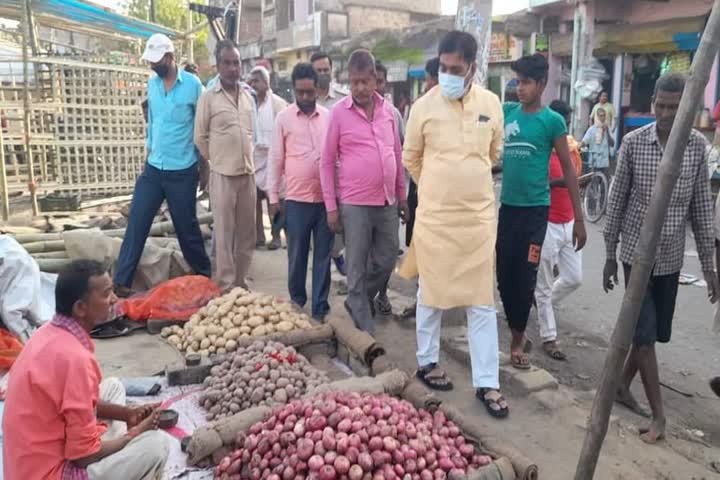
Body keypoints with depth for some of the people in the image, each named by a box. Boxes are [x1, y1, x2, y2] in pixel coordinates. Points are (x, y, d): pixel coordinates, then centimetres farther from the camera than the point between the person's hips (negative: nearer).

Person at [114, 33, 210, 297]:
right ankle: (121, 281, 9)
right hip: (153, 168, 5)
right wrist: (150, 149, 14)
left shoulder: (192, 84, -9)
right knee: (136, 223, 2)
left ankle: (204, 275, 25)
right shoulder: (152, 83, 7)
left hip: (182, 171, -5)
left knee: (187, 227, 6)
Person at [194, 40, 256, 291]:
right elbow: (200, 137, -1)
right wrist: (218, 159, 5)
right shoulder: (208, 97, -4)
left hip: (248, 173, 5)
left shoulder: (248, 97, 11)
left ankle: (241, 283, 22)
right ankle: (226, 287, 6)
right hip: (222, 174, -5)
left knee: (247, 233, 9)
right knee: (224, 233, -1)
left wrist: (247, 160, 15)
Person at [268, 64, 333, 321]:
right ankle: (297, 299, 29)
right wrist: (273, 196, 1)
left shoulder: (328, 116, 6)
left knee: (323, 255, 6)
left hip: (326, 198, 1)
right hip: (297, 199, -1)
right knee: (297, 254, 10)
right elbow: (276, 158, 3)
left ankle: (320, 308, 15)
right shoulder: (284, 118, 1)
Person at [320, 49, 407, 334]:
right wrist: (331, 206, -6)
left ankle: (357, 303, 37)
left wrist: (402, 195, 13)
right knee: (357, 269, 3)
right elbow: (327, 162, -3)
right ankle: (365, 331, 15)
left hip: (387, 203, 5)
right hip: (354, 204, -4)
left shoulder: (388, 110, 7)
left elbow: (398, 155, 14)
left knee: (386, 261, 13)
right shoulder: (339, 112, -5)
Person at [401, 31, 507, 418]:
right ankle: (427, 362, 30)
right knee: (432, 294, 11)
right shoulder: (424, 105, -5)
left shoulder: (491, 104, 1)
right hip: (434, 216, -2)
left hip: (479, 215, 2)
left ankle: (487, 383, 14)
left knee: (482, 301, 5)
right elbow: (411, 159, 8)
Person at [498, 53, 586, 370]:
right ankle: (519, 333, 27)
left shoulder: (553, 121, -5)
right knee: (504, 275, 8)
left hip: (535, 209, -4)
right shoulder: (507, 112, 7)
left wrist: (579, 218, -3)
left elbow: (568, 169, -2)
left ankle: (518, 340, 16)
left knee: (525, 277, -1)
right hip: (507, 206, 4)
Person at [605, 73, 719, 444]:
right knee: (645, 332, -2)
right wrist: (610, 254, 0)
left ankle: (622, 385, 32)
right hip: (637, 252, -3)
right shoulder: (633, 142, -6)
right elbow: (617, 200, -1)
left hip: (671, 256, 3)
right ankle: (658, 414, 10)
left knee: (657, 332, 11)